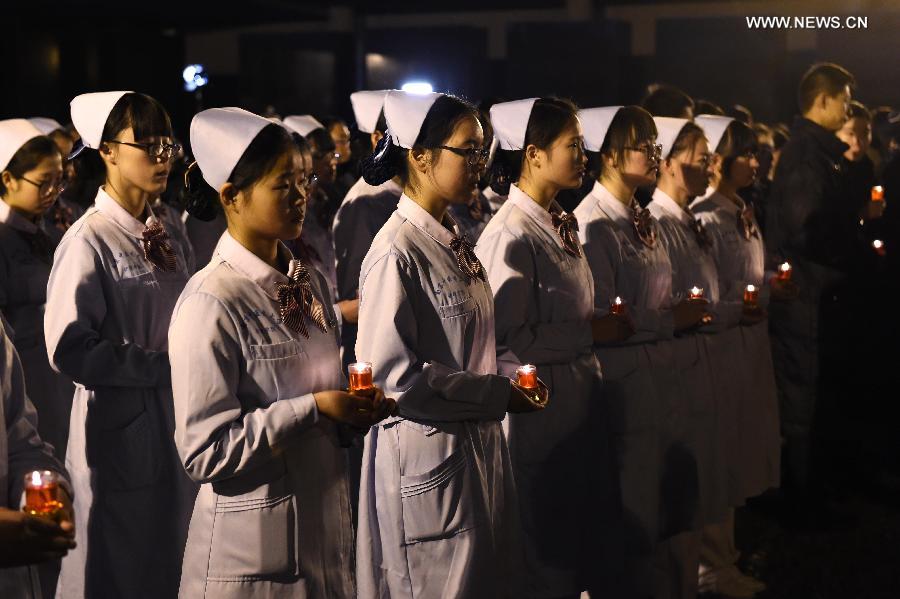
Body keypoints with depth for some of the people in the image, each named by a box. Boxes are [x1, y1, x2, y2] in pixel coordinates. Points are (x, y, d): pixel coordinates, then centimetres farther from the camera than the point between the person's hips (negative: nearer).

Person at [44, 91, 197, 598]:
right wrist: (162, 366, -19)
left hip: (177, 423, 7)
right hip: (122, 435, -7)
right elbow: (69, 349, -22)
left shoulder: (163, 233, 9)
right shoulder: (90, 241, -15)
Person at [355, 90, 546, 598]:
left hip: (479, 442, 9)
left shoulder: (453, 242, 10)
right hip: (429, 454, -9)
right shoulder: (397, 252, -17)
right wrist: (498, 394, -17)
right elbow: (393, 374, -21)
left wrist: (508, 378, 4)